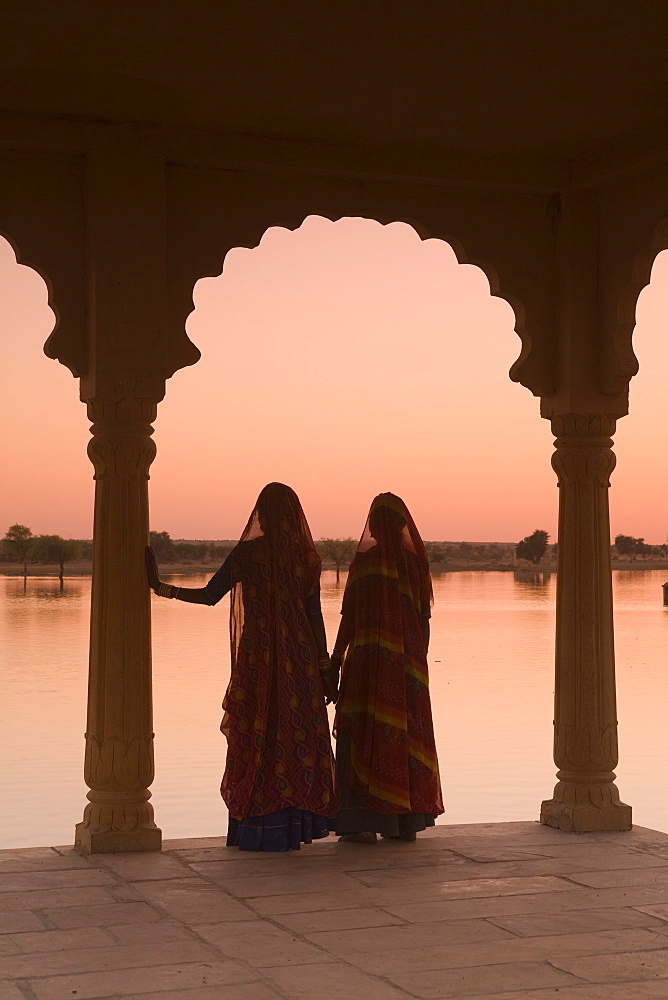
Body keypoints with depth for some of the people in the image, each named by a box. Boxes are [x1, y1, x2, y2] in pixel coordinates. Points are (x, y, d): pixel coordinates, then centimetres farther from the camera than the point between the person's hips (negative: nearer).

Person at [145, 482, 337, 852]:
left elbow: (208, 595, -9)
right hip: (300, 660, 2)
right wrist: (325, 667, 5)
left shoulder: (247, 552, -6)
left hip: (257, 658, -2)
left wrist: (159, 586, -2)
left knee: (258, 738, 4)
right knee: (297, 737, 8)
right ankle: (295, 826, 9)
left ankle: (259, 830, 6)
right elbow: (315, 616, 0)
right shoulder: (307, 557, 1)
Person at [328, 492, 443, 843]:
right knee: (407, 737, 11)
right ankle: (407, 821, 12)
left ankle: (364, 822, -2)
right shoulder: (416, 562, 3)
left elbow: (348, 618, -11)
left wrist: (335, 663, -4)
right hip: (408, 665, 4)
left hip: (367, 660, -4)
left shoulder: (365, 560, -10)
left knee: (363, 737, 1)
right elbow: (424, 620, 6)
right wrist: (418, 665, 15)